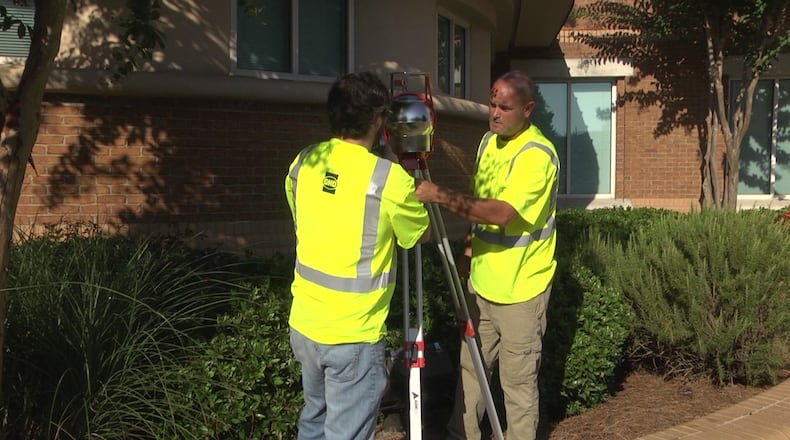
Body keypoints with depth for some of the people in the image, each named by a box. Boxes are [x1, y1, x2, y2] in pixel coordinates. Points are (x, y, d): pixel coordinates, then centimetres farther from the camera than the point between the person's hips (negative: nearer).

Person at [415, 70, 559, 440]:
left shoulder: (538, 154, -19)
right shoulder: (489, 140, 8)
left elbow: (502, 213, -30)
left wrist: (442, 196, -35)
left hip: (520, 289, -8)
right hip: (482, 281, 8)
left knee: (518, 380, 4)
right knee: (471, 367, 16)